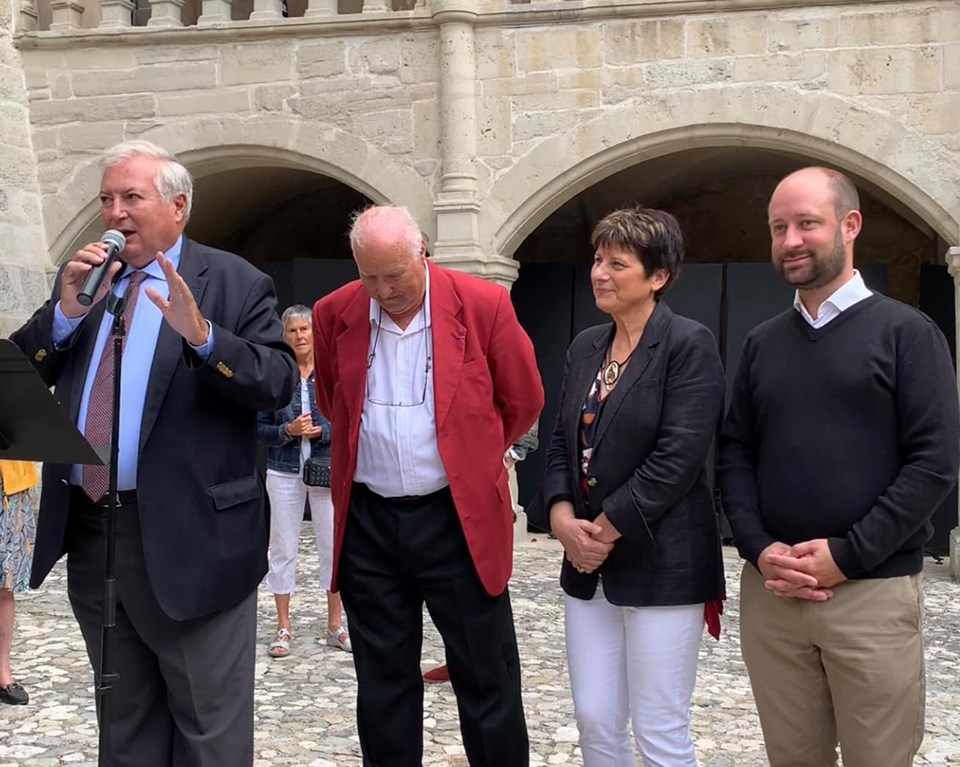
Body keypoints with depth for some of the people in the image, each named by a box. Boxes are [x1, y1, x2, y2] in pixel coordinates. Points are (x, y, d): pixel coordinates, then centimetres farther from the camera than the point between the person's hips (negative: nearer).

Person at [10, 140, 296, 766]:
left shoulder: (234, 283, -4)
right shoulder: (81, 280, 12)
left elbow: (279, 382, -15)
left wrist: (201, 334, -29)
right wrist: (65, 312, -11)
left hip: (188, 537, -5)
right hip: (89, 530, 6)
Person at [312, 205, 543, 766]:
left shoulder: (483, 305, -8)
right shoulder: (334, 314, 1)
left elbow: (524, 400, 5)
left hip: (458, 518, -2)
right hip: (367, 521, 3)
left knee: (487, 678, 6)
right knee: (383, 679, 13)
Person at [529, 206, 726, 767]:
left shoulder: (689, 345, -10)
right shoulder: (585, 348, 12)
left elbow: (678, 456, -17)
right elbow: (562, 443, 11)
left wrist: (606, 529, -15)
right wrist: (561, 515, -7)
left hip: (661, 564, -7)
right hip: (587, 564, 7)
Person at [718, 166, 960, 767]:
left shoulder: (906, 332, -2)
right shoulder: (763, 343, 12)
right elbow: (735, 454, 10)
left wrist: (848, 554, -14)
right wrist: (758, 548, -6)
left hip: (873, 592, -4)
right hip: (769, 591, 4)